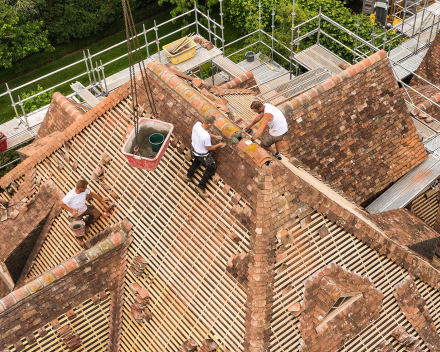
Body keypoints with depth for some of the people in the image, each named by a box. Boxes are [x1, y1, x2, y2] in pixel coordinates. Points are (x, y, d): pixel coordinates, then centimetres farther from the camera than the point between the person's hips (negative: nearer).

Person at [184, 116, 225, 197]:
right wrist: (219, 145, -9)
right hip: (203, 155, -7)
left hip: (194, 149, 7)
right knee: (211, 168, 17)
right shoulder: (206, 136, -42)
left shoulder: (197, 124, -21)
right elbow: (208, 148, -24)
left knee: (196, 160, 40)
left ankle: (189, 176, 54)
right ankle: (201, 186, 26)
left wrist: (214, 136, 6)